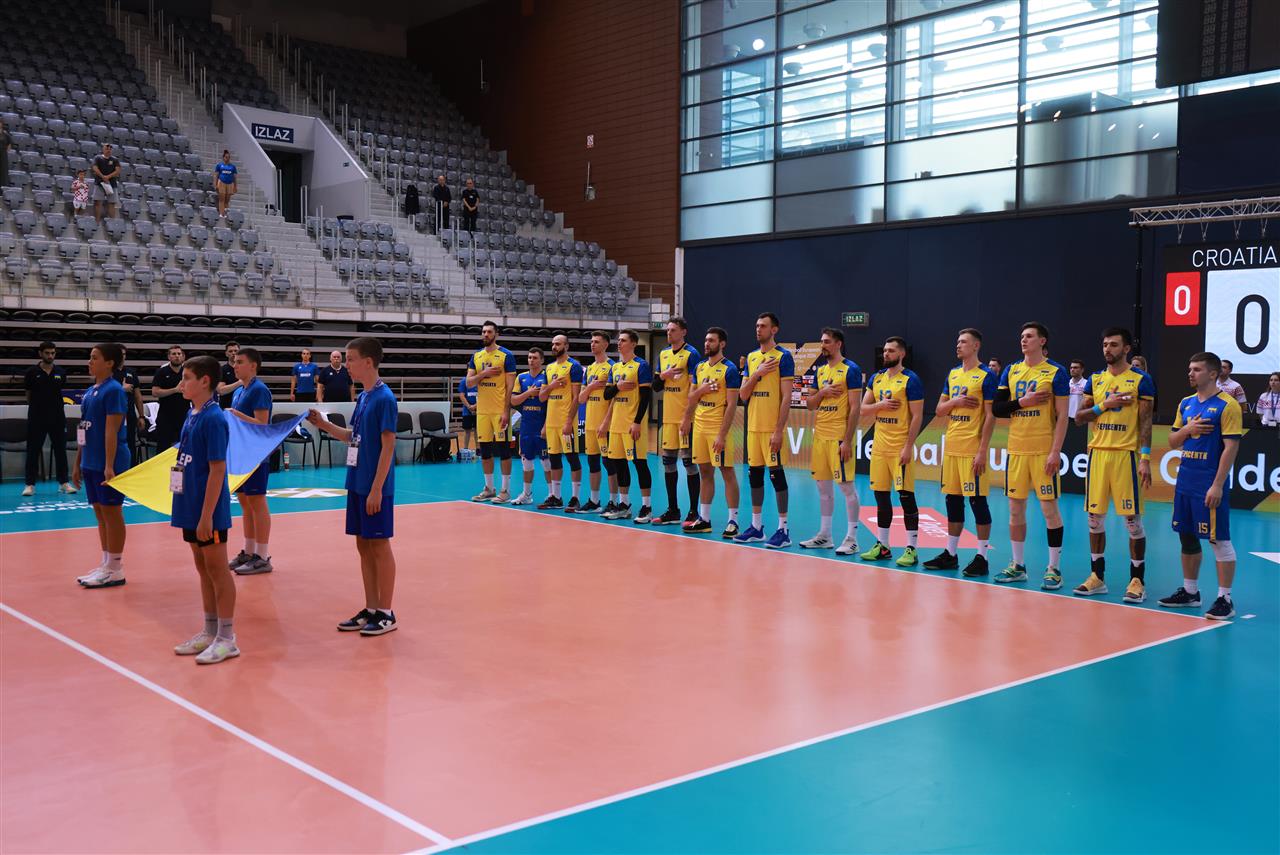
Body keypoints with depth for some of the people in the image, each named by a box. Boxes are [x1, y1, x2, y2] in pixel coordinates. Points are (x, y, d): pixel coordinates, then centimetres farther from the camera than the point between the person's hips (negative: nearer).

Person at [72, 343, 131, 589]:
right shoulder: (90, 391, 13)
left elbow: (111, 430, -18)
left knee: (111, 512, -1)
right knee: (100, 513, 13)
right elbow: (84, 430, 18)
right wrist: (77, 463, 18)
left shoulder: (114, 390, -12)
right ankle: (106, 564, 21)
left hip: (108, 462, -8)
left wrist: (109, 466, -21)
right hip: (91, 463, 8)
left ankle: (116, 570, 6)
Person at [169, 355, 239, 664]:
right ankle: (210, 633, 26)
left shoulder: (213, 419, -17)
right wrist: (193, 512, 15)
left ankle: (227, 639, 9)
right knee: (203, 569, 15)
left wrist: (206, 516, -21)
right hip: (190, 507, 9)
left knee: (217, 570, 0)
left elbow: (217, 470, -20)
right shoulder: (191, 414, 9)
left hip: (208, 511, -9)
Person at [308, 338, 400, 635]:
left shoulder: (384, 398, -14)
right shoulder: (363, 397, 11)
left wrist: (376, 489, -19)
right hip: (356, 484, 8)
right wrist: (323, 424, 8)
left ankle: (386, 614, 9)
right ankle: (371, 609, 21)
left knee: (379, 545, 0)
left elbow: (388, 446, -17)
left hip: (375, 487, -8)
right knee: (363, 545, 12)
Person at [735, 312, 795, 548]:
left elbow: (786, 397, -12)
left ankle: (783, 529, 3)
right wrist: (757, 374, -6)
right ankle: (756, 526, 20)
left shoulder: (783, 357, -7)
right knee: (754, 473, 10)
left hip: (772, 428, -7)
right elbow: (743, 396, 10)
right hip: (753, 426, 7)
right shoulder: (752, 357, 13)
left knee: (776, 473, -4)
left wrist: (779, 431, -17)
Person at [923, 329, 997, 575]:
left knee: (977, 501, -3)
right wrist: (955, 401, -6)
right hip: (951, 447, 7)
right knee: (952, 499, 11)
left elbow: (990, 416, -11)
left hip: (972, 450, -7)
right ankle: (950, 554, 20)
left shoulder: (987, 376, -7)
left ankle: (982, 557, 3)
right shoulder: (952, 374, 14)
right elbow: (939, 409, 17)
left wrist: (982, 451, -16)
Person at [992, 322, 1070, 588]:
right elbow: (996, 408, 7)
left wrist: (1055, 452, -14)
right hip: (1016, 449, 5)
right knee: (1015, 508, 8)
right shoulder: (1011, 370, 10)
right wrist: (1021, 402, -10)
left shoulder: (1055, 372, -4)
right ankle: (1018, 566, 18)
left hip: (1043, 451, -5)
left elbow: (1062, 416, -7)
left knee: (1049, 508, -2)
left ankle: (1054, 569, 5)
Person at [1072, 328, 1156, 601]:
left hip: (1126, 454, -5)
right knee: (1095, 518, 7)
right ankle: (1097, 577, 17)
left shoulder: (1141, 380, -3)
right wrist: (1103, 405, -8)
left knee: (1133, 520, -1)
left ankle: (1138, 580, 8)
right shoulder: (1095, 379, 11)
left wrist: (1145, 458, -13)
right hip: (1097, 453, 5)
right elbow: (1079, 418, 8)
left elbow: (1145, 422, -6)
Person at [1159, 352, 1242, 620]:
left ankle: (1225, 599, 3)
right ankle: (1190, 592, 24)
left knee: (1219, 540, -3)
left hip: (1210, 484, -7)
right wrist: (1187, 429, -6)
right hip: (1185, 481, 7)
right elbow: (1172, 442, 17)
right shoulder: (1186, 404, 12)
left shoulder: (1227, 405, -9)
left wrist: (1217, 485, -18)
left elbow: (1231, 447, -13)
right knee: (1187, 537, 12)